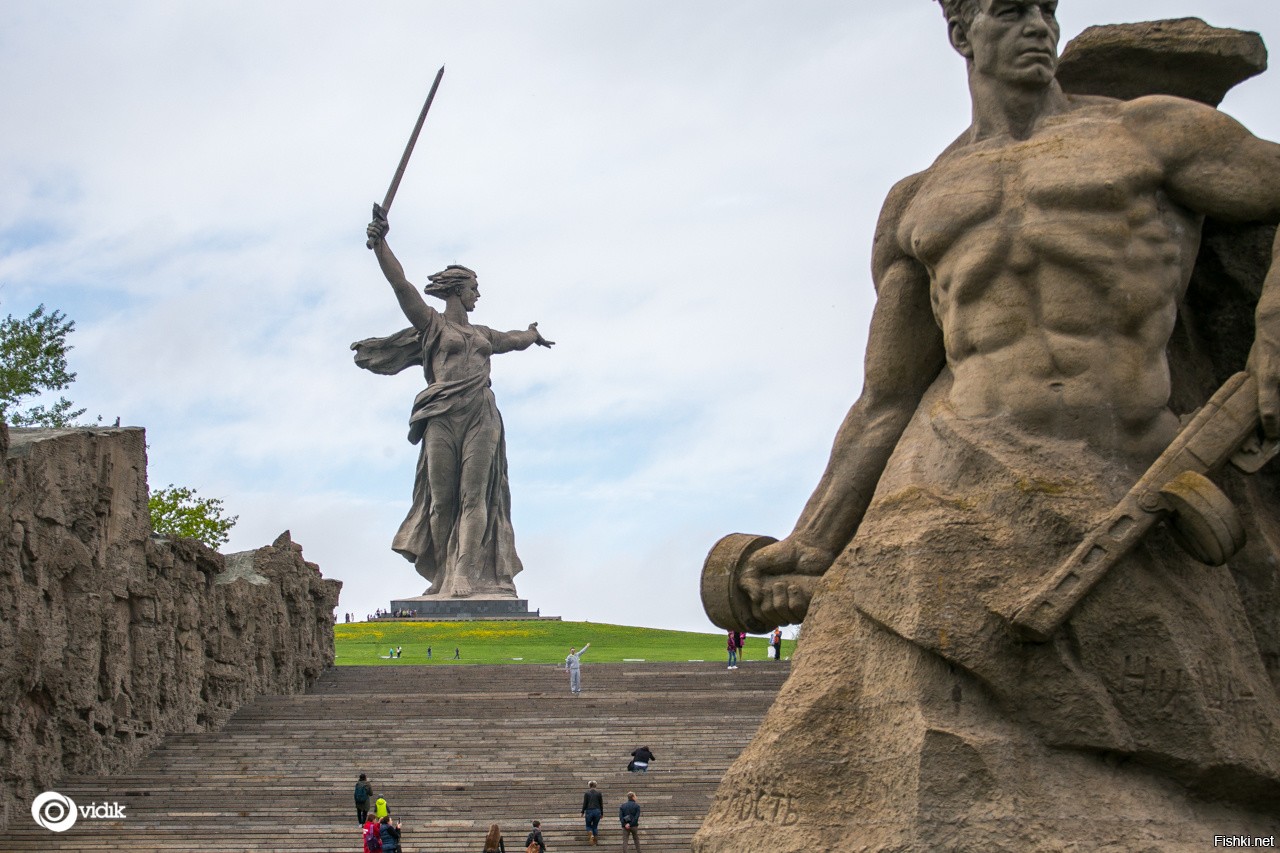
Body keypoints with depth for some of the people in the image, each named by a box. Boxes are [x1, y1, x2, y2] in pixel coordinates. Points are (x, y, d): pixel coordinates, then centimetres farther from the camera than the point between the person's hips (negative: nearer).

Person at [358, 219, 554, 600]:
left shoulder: (482, 334, 27)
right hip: (443, 418, -4)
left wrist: (533, 335, 68)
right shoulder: (431, 323, 11)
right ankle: (444, 575, 0)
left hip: (481, 418, 4)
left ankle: (468, 578, -16)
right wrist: (380, 245, -13)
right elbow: (400, 284, -2)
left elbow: (515, 340, 47)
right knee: (442, 498, -5)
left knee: (474, 497, -9)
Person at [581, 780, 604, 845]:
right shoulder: (599, 793, 4)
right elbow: (601, 804, 6)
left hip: (589, 811, -2)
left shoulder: (586, 793, -2)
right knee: (595, 826, 14)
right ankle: (596, 841, 7)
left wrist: (582, 812, 2)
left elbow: (584, 803, -4)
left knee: (588, 825, 11)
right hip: (597, 811, 2)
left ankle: (591, 836, -17)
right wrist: (602, 813, 13)